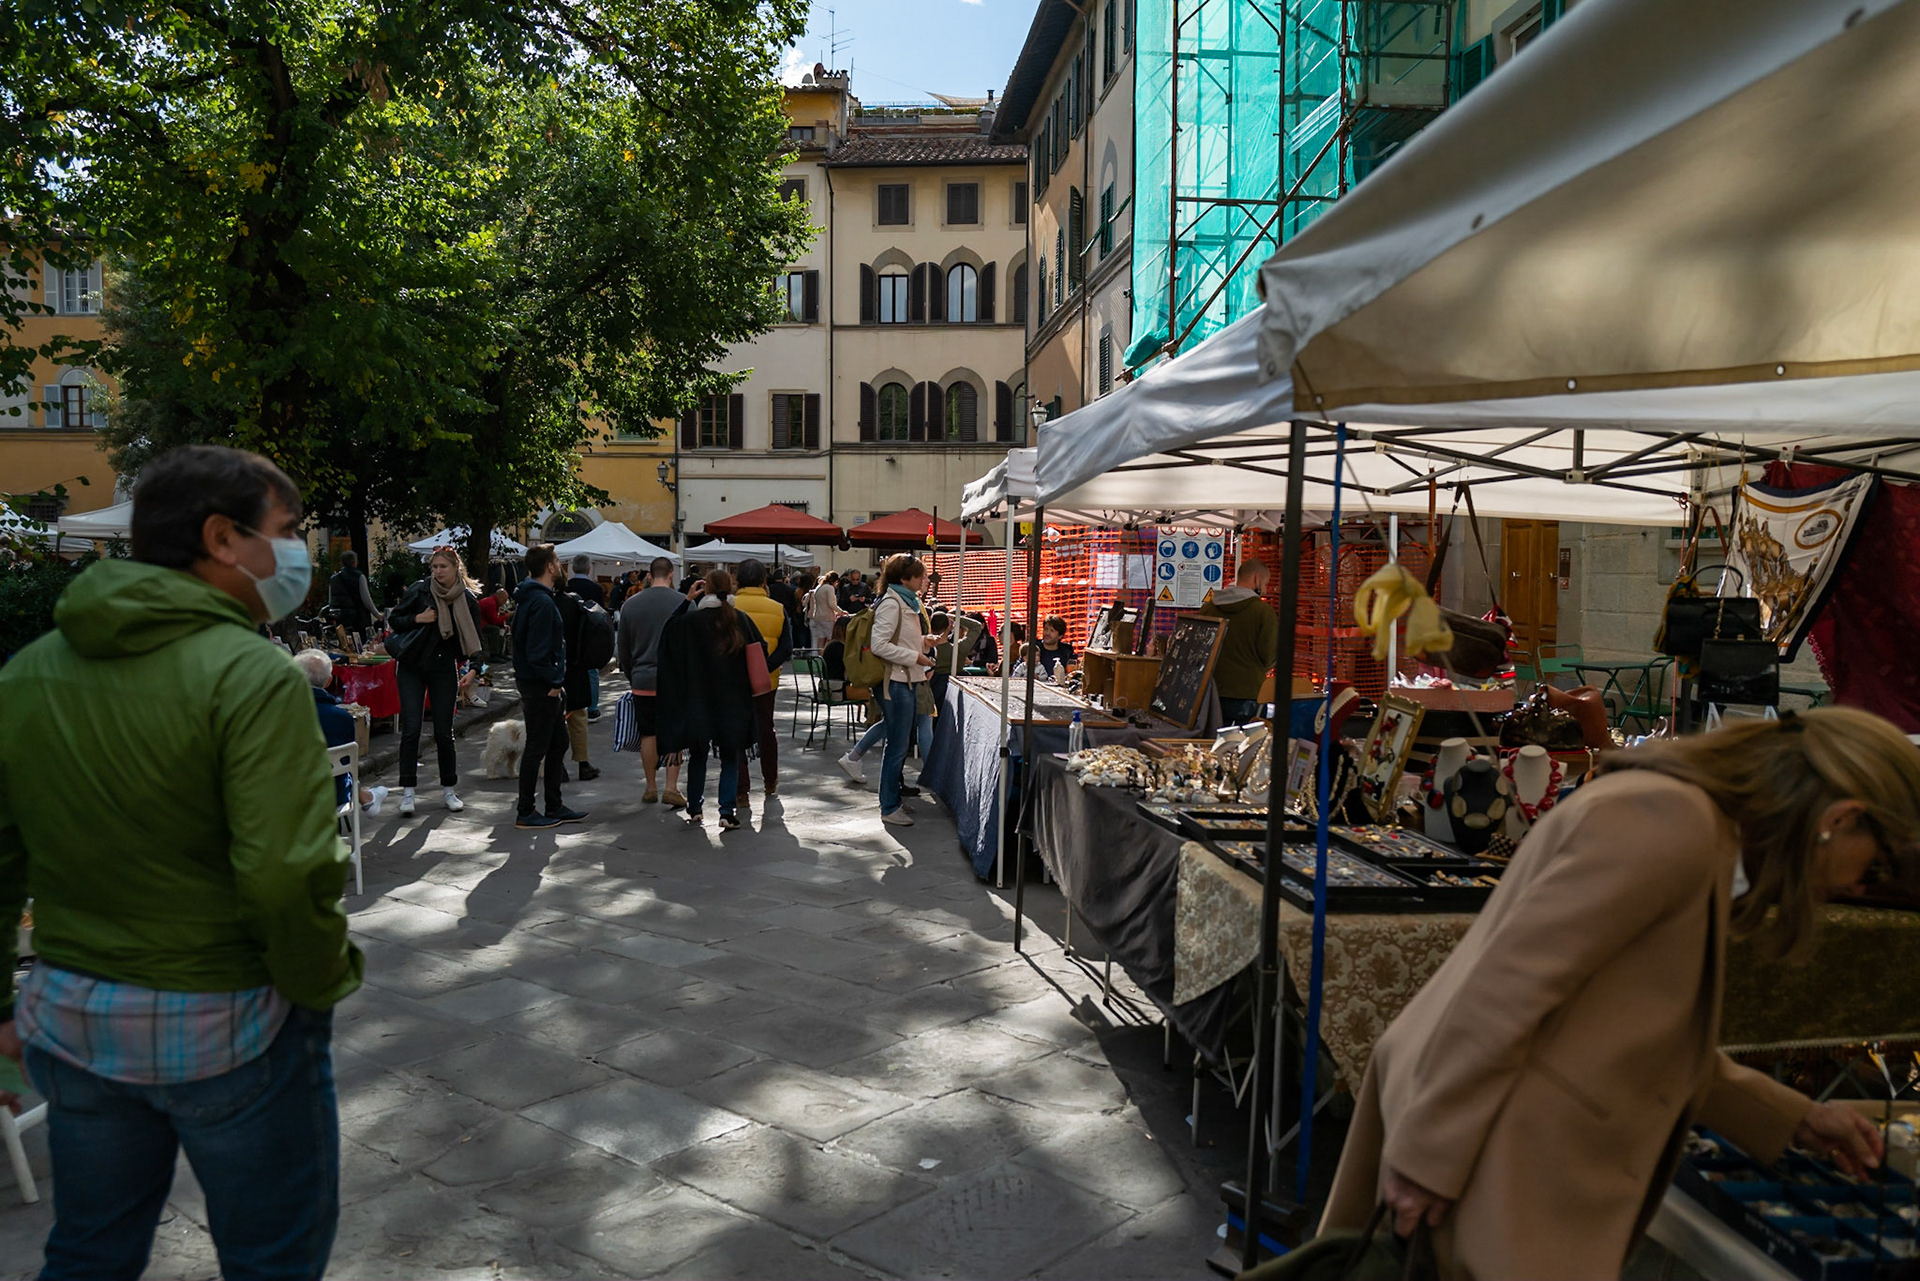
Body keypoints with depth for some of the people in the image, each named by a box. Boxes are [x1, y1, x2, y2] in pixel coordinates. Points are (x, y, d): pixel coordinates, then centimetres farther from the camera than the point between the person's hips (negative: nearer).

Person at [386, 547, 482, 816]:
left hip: (444, 668, 1)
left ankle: (448, 790, 17)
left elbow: (473, 641, 4)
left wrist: (473, 670, -7)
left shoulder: (468, 600, -1)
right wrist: (418, 619, -15)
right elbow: (395, 619, 4)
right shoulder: (419, 590, -5)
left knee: (444, 731, 4)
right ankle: (407, 791, 0)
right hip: (412, 666, -1)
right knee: (411, 728, -6)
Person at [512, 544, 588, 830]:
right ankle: (525, 813, 6)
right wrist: (553, 682, -17)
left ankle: (554, 807, 24)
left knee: (558, 742, 16)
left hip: (543, 687, 11)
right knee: (537, 747, -2)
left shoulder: (533, 597, 14)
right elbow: (538, 649, -24)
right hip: (540, 687, -11)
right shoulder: (542, 602, -18)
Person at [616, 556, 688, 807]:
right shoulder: (682, 602, -6)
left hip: (643, 681, 3)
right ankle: (672, 788, -3)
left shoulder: (630, 604, 6)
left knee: (648, 734, 10)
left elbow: (623, 648, 13)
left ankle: (651, 788, 17)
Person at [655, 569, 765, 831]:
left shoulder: (689, 621, -9)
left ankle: (694, 809, 21)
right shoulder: (742, 620, -5)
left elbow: (672, 656, -7)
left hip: (698, 700, 0)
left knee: (698, 755, 14)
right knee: (731, 757, 7)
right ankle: (728, 812, -1)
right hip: (734, 701, 0)